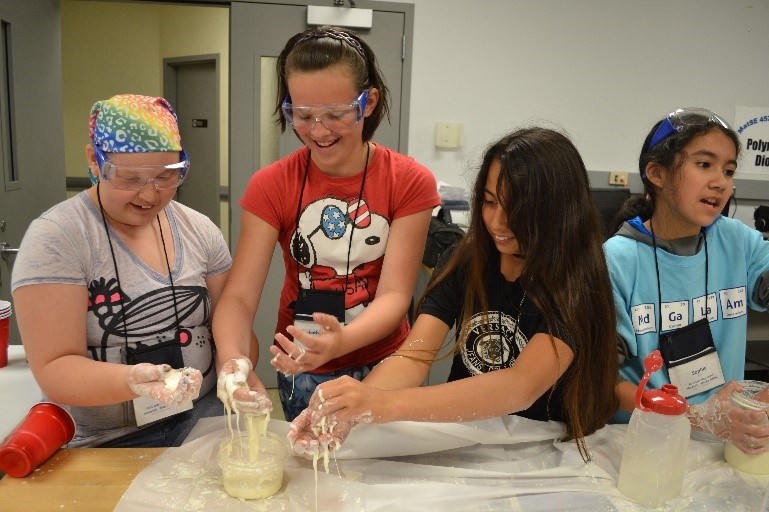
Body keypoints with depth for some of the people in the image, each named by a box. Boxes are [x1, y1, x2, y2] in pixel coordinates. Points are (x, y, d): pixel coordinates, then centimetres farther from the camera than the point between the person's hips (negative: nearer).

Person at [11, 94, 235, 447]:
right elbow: (54, 369, -13)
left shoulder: (200, 230, 2)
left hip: (202, 418, 4)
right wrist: (130, 380, -33)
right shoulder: (55, 238, -11)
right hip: (103, 443, -3)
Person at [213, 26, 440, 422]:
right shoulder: (270, 186, -10)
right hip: (302, 375, 1)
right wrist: (233, 359, -36)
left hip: (384, 364, 0)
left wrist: (342, 341, -38)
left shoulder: (410, 182, -13)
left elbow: (394, 294, -19)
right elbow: (239, 295, -15)